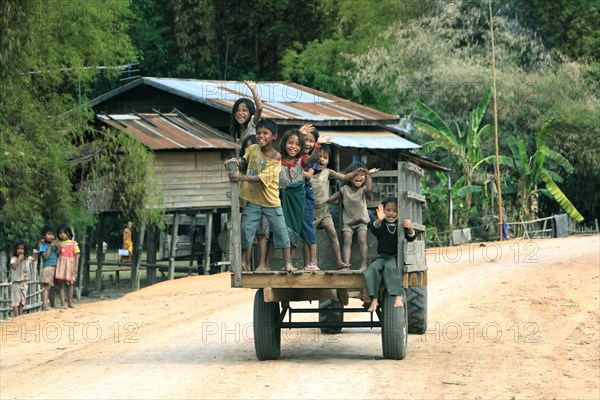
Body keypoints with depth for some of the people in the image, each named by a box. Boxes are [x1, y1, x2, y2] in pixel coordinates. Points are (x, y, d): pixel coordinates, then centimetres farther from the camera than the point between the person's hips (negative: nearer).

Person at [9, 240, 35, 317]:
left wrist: (35, 253, 1)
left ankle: (21, 315, 17)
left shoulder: (27, 258, 4)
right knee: (16, 299, -4)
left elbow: (34, 259, 21)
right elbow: (14, 267, -29)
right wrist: (19, 259, -25)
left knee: (23, 299, 10)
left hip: (24, 282, 6)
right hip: (16, 282, -6)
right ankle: (17, 316, -4)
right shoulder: (14, 258, -13)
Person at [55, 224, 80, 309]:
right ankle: (62, 303, -2)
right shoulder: (60, 243, 9)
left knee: (69, 284, 4)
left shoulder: (73, 244, 1)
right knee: (61, 284, -3)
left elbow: (77, 255, 0)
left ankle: (70, 302, 13)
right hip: (61, 265, 2)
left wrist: (76, 267, -6)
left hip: (70, 265, -2)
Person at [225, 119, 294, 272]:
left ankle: (287, 262, 10)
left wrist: (241, 177, -35)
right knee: (245, 230, 0)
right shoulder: (252, 149, -1)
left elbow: (261, 178, -25)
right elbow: (244, 165, 15)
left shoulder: (276, 158, -14)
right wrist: (238, 163, -9)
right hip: (253, 200, 3)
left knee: (280, 230, -1)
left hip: (271, 201, -3)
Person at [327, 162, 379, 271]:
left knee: (362, 240, -15)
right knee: (347, 240, -12)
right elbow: (332, 198, 13)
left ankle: (364, 264, -12)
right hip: (348, 221, 2)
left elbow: (369, 189, -31)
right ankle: (346, 264, -18)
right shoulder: (345, 189, 2)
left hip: (361, 220, -2)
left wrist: (368, 175, -39)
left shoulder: (363, 190, -5)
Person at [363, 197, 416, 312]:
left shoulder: (401, 225, 4)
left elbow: (410, 238, -6)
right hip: (382, 256, 2)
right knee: (373, 268, -27)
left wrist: (410, 229, -31)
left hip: (396, 257, -2)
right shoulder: (381, 224, 4)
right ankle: (374, 299, -28)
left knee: (390, 267, -34)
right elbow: (374, 230, -19)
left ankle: (398, 296, -36)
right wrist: (379, 220, -43)